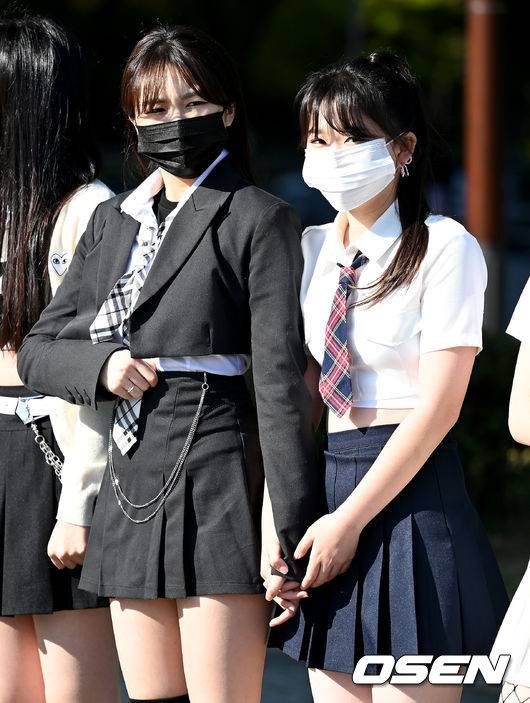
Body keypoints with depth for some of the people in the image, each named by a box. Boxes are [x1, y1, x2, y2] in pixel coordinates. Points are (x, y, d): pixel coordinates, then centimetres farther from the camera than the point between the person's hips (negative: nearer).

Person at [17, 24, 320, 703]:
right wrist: (101, 365, -5)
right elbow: (37, 351, 18)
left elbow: (280, 378, -8)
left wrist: (293, 526, -13)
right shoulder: (112, 220, 16)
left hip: (216, 475, -6)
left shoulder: (257, 219, -2)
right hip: (130, 481, 6)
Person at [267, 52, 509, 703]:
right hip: (330, 476, 6)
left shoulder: (445, 248, -6)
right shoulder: (312, 250, 12)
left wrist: (352, 519, -13)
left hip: (410, 495, -6)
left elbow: (438, 405, -12)